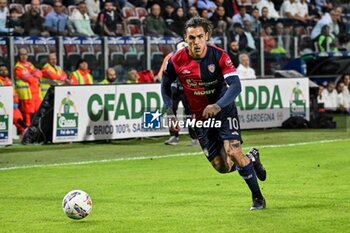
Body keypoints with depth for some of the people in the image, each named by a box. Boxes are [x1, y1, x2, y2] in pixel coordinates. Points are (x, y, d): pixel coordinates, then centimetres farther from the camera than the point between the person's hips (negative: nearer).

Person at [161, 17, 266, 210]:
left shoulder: (219, 56, -18)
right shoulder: (177, 61, -12)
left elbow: (236, 85, -26)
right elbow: (166, 85, 6)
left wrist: (218, 106, -41)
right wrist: (170, 113, -4)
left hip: (224, 110, -3)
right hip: (200, 117, 3)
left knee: (233, 151, -23)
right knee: (222, 166, -2)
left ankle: (258, 198, -6)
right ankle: (251, 158, 32)